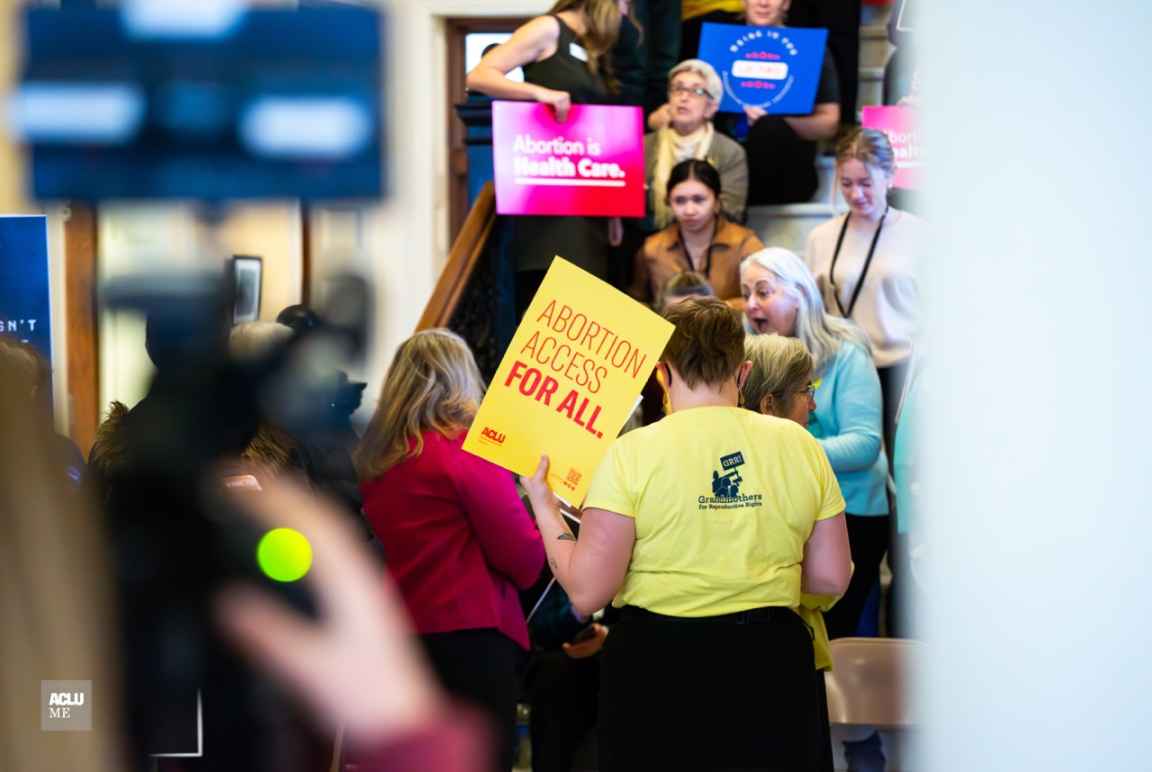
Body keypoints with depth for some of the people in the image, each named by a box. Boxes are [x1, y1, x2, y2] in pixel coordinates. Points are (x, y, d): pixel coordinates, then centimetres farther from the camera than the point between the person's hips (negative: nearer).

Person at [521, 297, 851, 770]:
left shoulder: (634, 453, -9)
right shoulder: (799, 445, 0)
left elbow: (586, 592, -10)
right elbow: (831, 578, 5)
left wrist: (544, 507, 5)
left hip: (660, 669, -2)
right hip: (769, 667, 2)